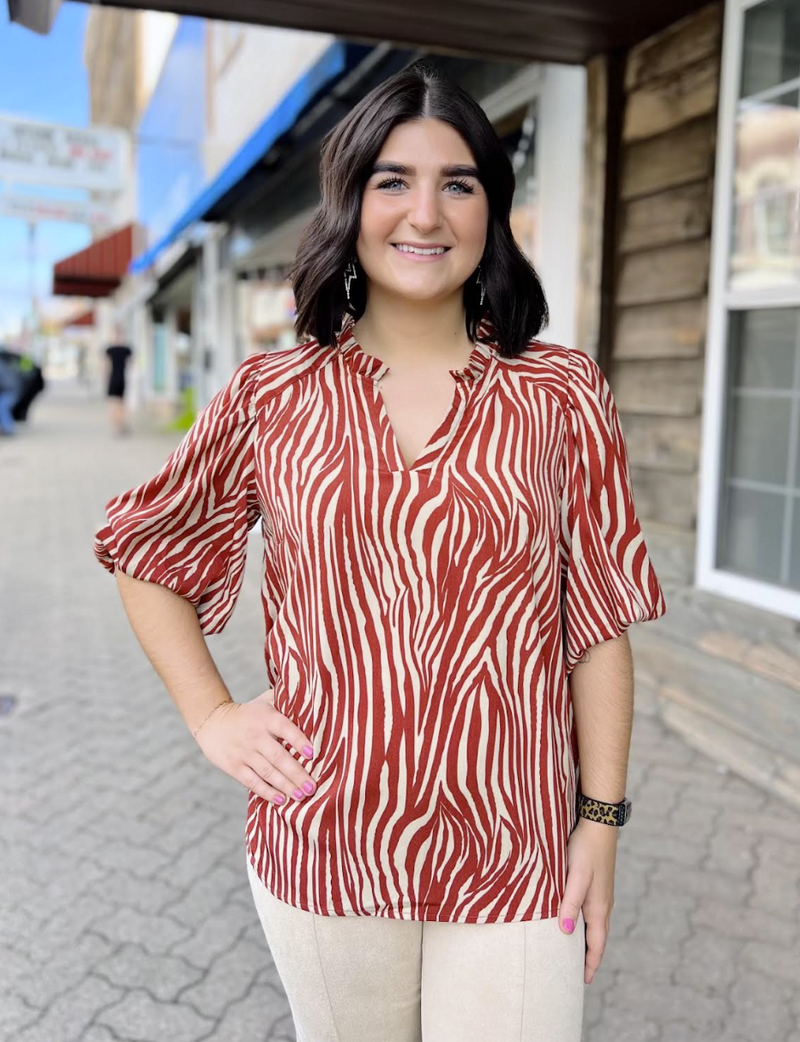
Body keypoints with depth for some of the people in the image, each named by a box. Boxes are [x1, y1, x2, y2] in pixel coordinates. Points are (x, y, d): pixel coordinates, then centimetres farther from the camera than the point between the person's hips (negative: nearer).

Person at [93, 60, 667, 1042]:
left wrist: (601, 818, -2)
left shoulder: (561, 397, -4)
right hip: (321, 846, 2)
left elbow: (598, 619, -2)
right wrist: (211, 714, 1)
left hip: (513, 853, -1)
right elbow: (145, 553, 9)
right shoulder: (268, 396, -2)